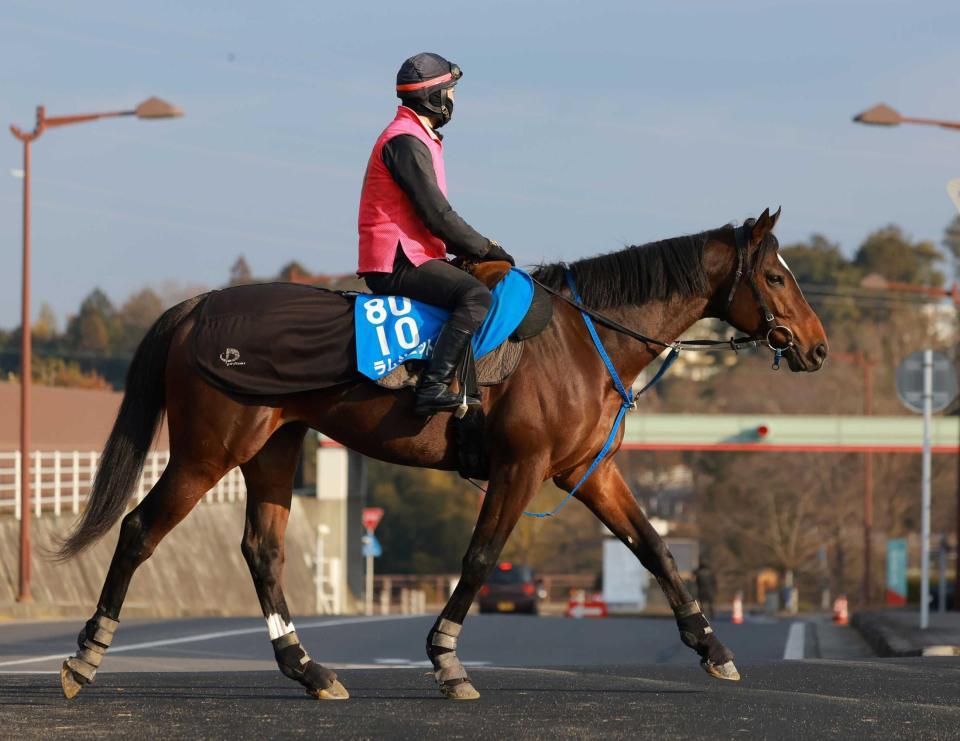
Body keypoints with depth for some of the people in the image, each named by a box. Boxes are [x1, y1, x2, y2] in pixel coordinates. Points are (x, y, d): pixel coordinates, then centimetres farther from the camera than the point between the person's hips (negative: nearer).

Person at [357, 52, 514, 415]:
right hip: (397, 262, -11)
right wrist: (485, 248, -9)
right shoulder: (405, 141, -13)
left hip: (408, 257, 11)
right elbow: (437, 215, -18)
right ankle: (434, 386, -34)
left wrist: (478, 246, 13)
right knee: (475, 296, -27)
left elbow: (434, 215, 25)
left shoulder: (417, 139, 22)